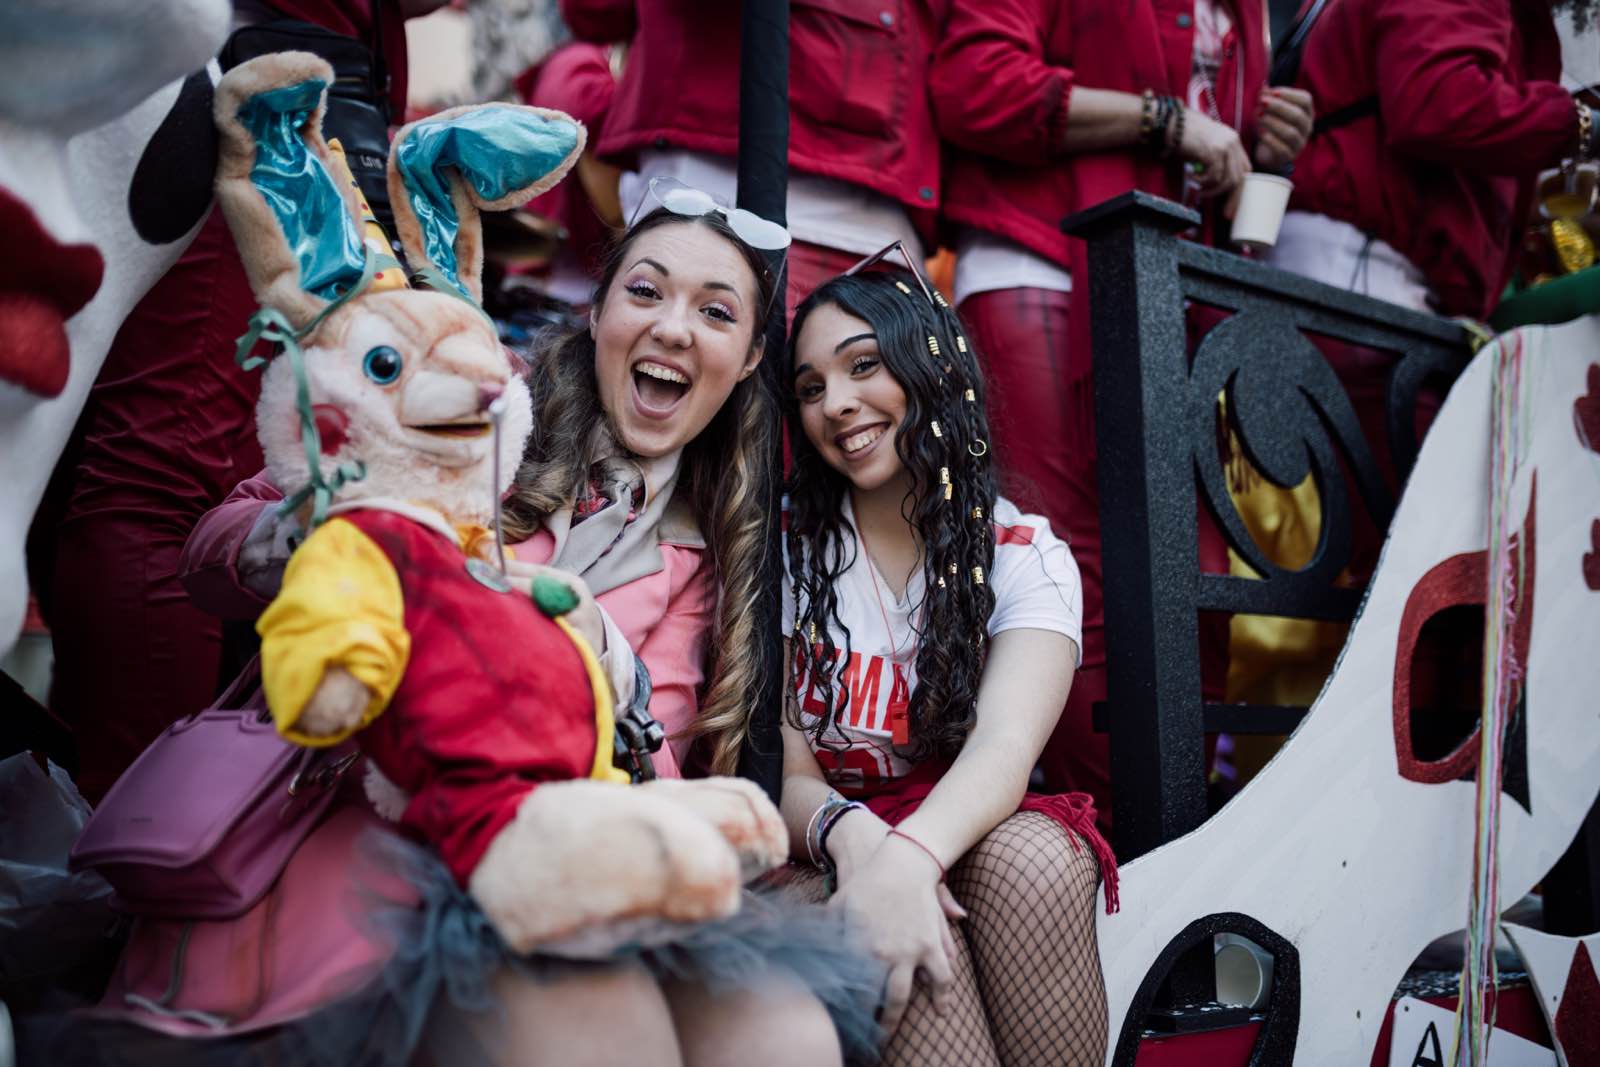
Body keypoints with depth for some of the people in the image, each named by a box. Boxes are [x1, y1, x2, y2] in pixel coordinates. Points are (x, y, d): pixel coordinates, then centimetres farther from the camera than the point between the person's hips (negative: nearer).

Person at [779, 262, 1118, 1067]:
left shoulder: (1025, 556, -2)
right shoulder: (787, 553, 0)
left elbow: (1006, 744, -21)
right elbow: (788, 773, -7)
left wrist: (908, 857, -42)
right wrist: (852, 835, -32)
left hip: (965, 840, 1)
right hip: (829, 852, -1)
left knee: (1032, 858, -32)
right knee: (912, 933, -34)